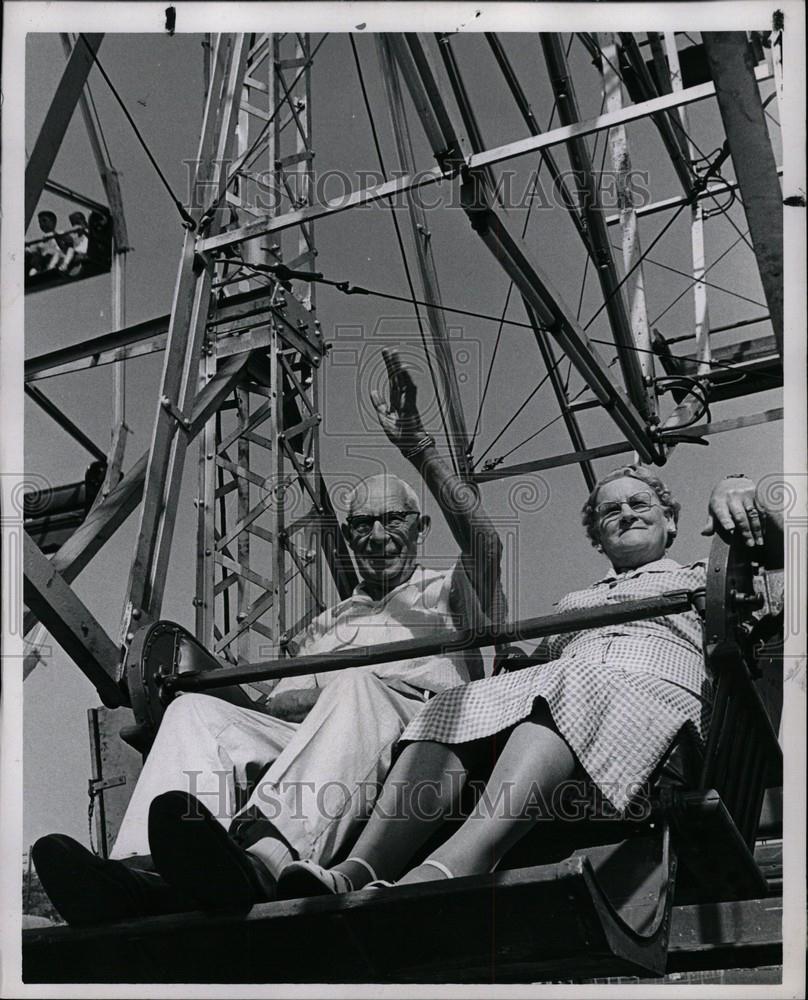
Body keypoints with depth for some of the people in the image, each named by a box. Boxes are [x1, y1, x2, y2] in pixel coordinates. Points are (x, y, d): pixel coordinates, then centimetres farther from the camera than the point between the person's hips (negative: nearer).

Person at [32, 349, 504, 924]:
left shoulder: (447, 594, 23)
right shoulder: (329, 624, 37)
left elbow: (485, 546, -1)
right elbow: (289, 701, 23)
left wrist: (418, 447, -10)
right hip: (318, 754, 5)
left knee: (356, 685, -37)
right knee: (195, 711, -19)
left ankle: (262, 859, -64)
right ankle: (146, 877, -48)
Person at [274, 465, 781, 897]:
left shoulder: (698, 577, 31)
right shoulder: (573, 602, 43)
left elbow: (769, 547, 13)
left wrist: (734, 492, -7)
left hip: (654, 686, -4)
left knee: (569, 687, -39)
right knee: (450, 711, -26)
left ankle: (453, 865, -63)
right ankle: (358, 871, -50)